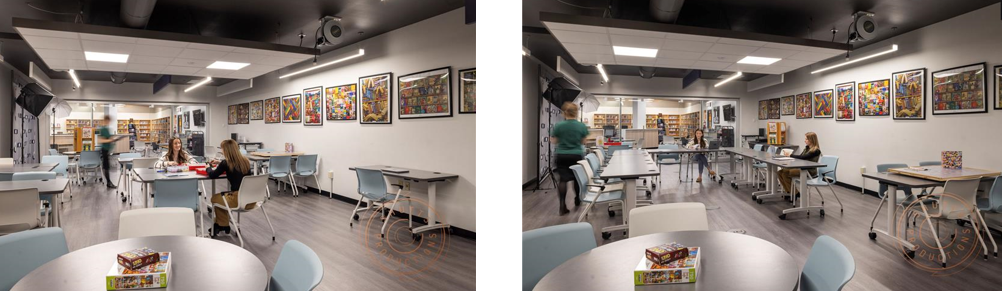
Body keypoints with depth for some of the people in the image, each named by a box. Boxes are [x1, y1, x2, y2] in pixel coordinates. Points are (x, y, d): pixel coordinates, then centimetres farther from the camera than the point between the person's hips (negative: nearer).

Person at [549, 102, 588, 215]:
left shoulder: (558, 126, -10)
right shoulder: (582, 126, -6)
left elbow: (553, 140, 2)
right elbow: (583, 142, 5)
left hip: (562, 156, -1)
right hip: (577, 156, 2)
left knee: (562, 180, 0)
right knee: (577, 178, 20)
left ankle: (563, 205, -9)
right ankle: (577, 200, 36)